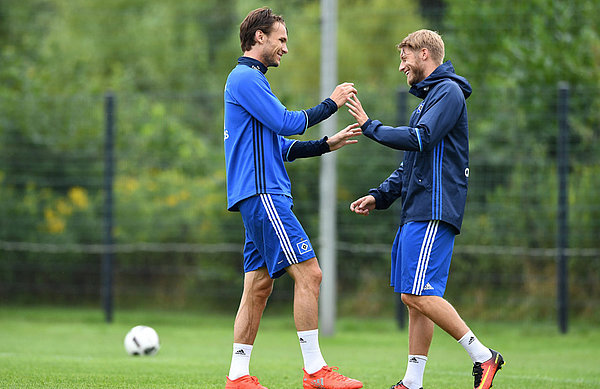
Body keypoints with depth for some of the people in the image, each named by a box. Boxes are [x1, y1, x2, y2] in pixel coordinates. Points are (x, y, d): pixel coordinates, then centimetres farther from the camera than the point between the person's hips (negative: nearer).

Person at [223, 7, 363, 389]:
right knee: (308, 273, -13)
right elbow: (285, 123, -15)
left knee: (259, 286, 8)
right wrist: (331, 104, -5)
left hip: (263, 196, 11)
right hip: (262, 194, -11)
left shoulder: (249, 79, 25)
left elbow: (280, 147, 26)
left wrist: (328, 144, 19)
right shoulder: (246, 77, -8)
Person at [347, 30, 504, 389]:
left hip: (434, 211, -10)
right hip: (417, 211, 10)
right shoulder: (428, 98, 25)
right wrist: (379, 196, 16)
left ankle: (482, 356, -13)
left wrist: (370, 126, -9)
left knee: (419, 294, -17)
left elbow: (419, 139, -20)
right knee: (415, 298, 6)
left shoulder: (448, 92, -7)